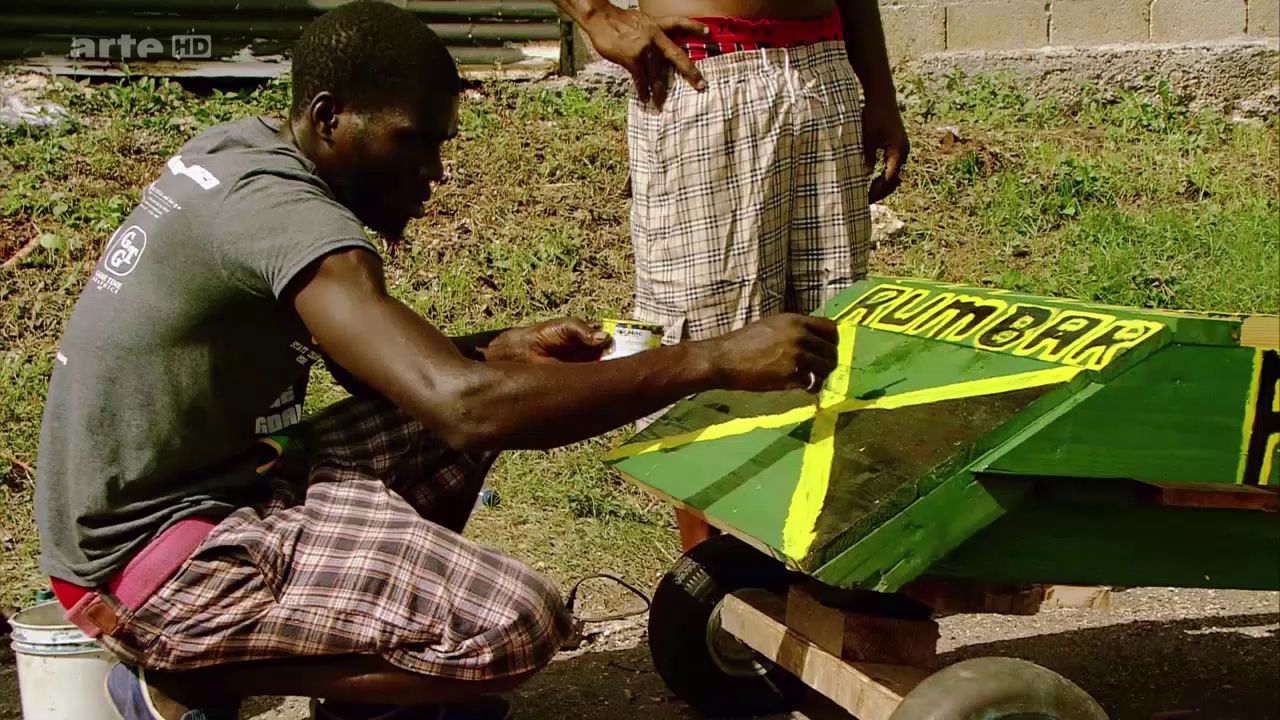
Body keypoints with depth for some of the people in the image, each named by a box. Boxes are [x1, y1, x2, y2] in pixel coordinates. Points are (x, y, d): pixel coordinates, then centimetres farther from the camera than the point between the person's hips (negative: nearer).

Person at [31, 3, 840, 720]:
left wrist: (500, 347, 0)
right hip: (152, 555, -10)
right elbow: (469, 406, -36)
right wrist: (715, 359, -32)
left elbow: (375, 363, 17)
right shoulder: (282, 209, -24)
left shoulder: (241, 151, 6)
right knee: (518, 623, -21)